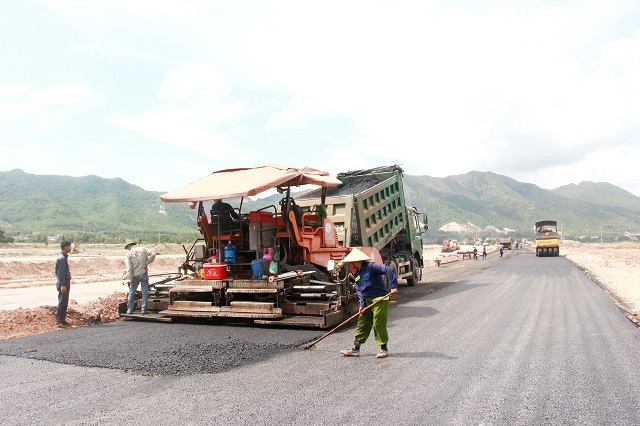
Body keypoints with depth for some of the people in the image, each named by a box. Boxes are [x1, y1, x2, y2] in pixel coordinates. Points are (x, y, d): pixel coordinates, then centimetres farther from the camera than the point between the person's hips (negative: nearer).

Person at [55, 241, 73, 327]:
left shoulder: (65, 257, 13)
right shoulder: (62, 258, -16)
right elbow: (60, 273, -19)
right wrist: (62, 285, -21)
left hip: (66, 282, 10)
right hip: (63, 283, -10)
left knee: (65, 302, 13)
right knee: (62, 302, -6)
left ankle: (63, 319, 19)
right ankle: (59, 320, -1)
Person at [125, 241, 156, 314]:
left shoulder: (129, 254, -3)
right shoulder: (143, 249, 3)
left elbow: (129, 268, -8)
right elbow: (153, 254, -7)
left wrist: (130, 279, -6)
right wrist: (146, 263, -2)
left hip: (135, 276, -1)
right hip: (144, 274, 1)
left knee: (132, 292, 10)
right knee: (144, 292, 6)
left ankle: (130, 310, 12)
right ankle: (144, 309, 6)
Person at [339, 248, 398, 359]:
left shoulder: (370, 266, -16)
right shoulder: (356, 274, 9)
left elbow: (388, 270, -24)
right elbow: (359, 290, 8)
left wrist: (394, 286, -26)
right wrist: (362, 304, -4)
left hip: (380, 300, -8)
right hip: (368, 301, 8)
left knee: (378, 324, -4)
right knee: (362, 324, 9)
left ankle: (384, 349, 12)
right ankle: (356, 349, 16)